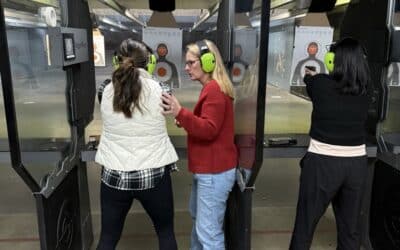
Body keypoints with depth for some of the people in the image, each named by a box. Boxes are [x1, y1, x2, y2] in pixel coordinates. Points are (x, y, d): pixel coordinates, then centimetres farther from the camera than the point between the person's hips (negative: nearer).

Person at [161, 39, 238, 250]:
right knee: (198, 216, 27)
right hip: (208, 168, 11)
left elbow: (209, 129, -26)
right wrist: (184, 120, 5)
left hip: (214, 172, -11)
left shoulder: (214, 89, -20)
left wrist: (180, 113, -35)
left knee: (209, 231, -3)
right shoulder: (213, 88, 15)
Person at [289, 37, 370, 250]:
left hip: (322, 162, -4)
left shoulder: (320, 84, -8)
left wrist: (309, 75, 40)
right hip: (356, 163, 4)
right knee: (350, 229, 17)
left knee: (305, 226, 10)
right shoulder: (363, 91, 2)